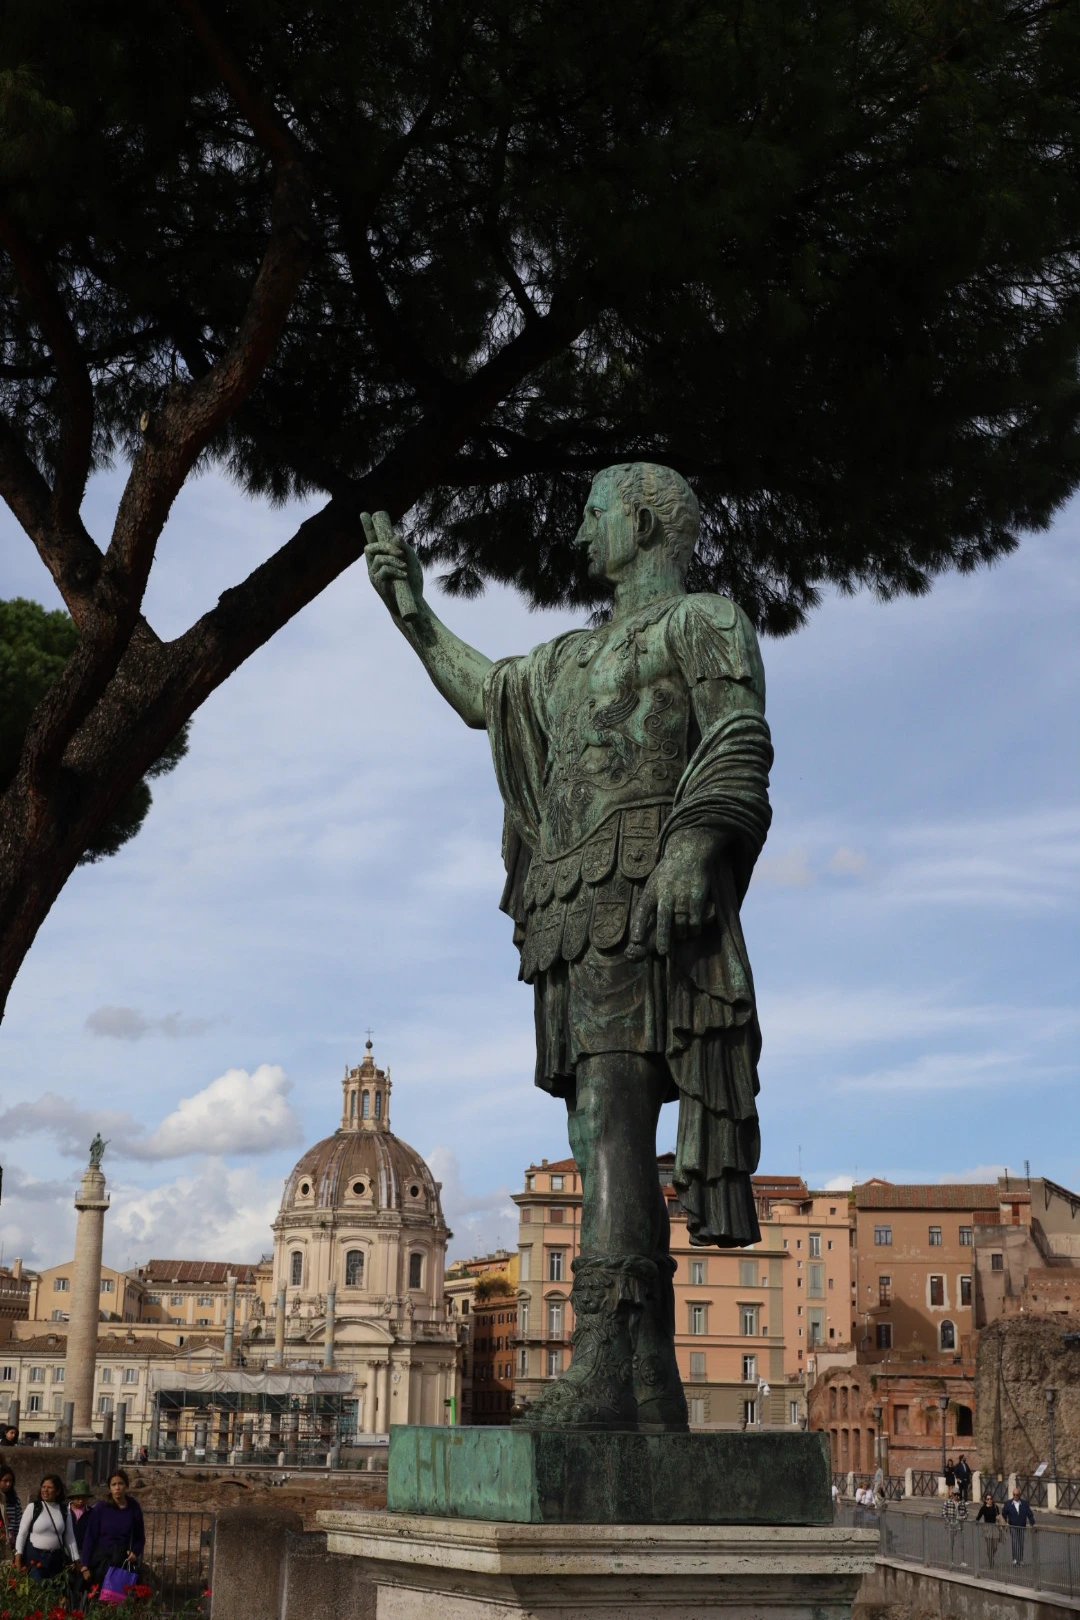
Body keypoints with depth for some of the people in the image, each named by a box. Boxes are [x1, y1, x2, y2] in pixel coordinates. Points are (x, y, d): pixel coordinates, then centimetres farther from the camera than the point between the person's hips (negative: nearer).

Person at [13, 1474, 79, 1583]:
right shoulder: (33, 1507, -4)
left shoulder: (64, 1510, 5)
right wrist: (18, 1554, -10)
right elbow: (22, 1533, -3)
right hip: (34, 1557, -3)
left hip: (56, 1559, 3)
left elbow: (69, 1537, 9)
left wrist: (76, 1560, 7)